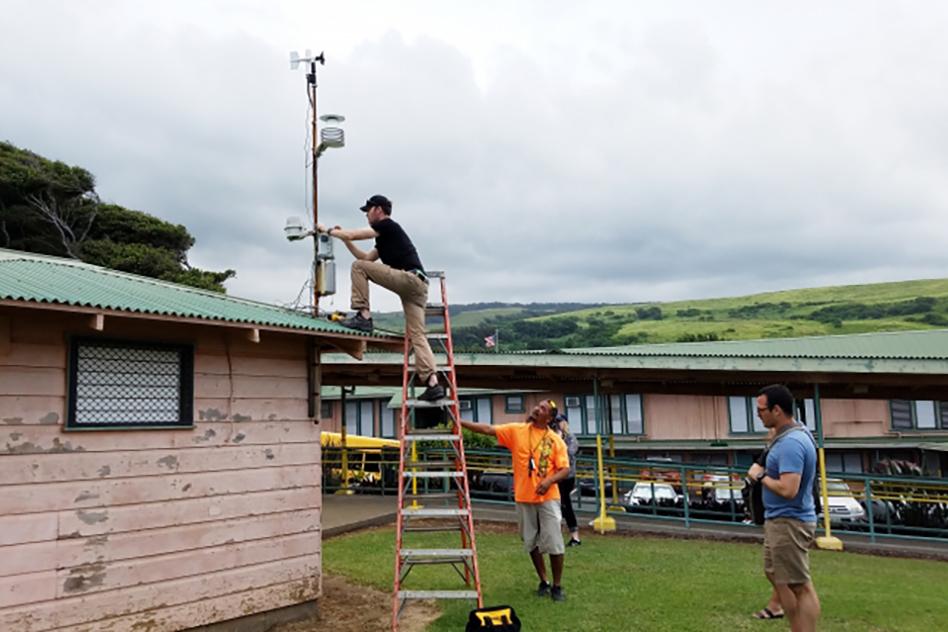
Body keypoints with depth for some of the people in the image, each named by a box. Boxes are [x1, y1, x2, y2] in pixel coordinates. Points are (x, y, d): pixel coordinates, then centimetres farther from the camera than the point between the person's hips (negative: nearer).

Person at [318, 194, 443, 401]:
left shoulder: (388, 226, 3)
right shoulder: (384, 237, 31)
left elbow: (353, 234, 0)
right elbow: (367, 258, 35)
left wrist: (329, 231, 15)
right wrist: (344, 239, 34)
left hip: (409, 277, -10)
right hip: (418, 285, 10)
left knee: (358, 267, -2)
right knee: (417, 335, 2)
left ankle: (363, 317, -6)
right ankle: (433, 382, -7)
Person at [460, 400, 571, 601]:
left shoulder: (555, 440, -2)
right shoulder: (516, 431, 2)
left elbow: (565, 469, -4)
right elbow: (488, 429, -2)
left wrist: (550, 480, -23)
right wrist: (461, 422, -10)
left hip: (548, 498, -2)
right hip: (524, 497, 2)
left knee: (554, 543, -1)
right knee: (532, 543, 12)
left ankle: (557, 585, 15)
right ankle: (543, 582, 29)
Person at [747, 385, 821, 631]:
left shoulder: (790, 443, -25)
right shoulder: (790, 436, 8)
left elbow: (788, 489, -31)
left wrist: (760, 476, -17)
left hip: (788, 522, -11)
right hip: (779, 520, 11)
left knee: (801, 587, -1)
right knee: (777, 576, 22)